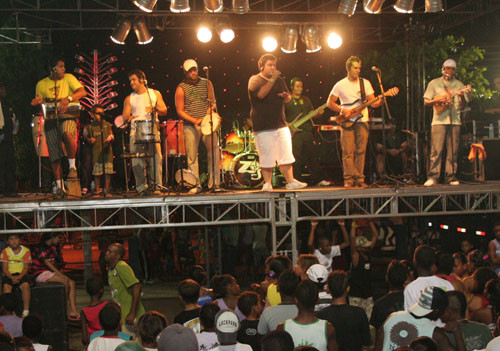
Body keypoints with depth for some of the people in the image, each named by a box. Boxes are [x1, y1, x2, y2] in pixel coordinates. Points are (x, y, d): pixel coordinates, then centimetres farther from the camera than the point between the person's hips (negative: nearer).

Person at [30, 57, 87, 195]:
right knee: (54, 156, -2)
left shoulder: (68, 78, 5)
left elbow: (82, 91, -9)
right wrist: (38, 102, -9)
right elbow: (40, 104, 17)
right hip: (50, 120, 3)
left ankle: (72, 166, -20)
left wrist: (68, 99, -26)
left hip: (67, 117, -2)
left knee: (67, 133, -37)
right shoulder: (42, 84, 11)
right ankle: (59, 186, 8)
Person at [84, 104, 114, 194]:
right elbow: (85, 136, 15)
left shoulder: (107, 125, 9)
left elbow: (111, 136, 13)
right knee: (97, 172, -1)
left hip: (107, 151, 1)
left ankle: (107, 189, 10)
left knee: (108, 171, -1)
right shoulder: (90, 127, 4)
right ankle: (97, 189, 9)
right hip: (96, 152, -1)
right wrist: (90, 140, -5)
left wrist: (110, 138, -9)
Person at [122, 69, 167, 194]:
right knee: (137, 159, -8)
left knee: (156, 157, -12)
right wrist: (128, 118, -14)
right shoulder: (129, 99, 17)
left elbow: (164, 111, 9)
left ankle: (157, 185, -10)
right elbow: (125, 116, 10)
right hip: (135, 130, 1)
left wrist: (155, 109, -12)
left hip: (152, 129, -1)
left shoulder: (155, 94, 15)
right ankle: (141, 186, -3)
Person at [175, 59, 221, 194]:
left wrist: (212, 107, -7)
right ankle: (196, 185, 6)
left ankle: (214, 183, 2)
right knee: (192, 155, -2)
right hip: (190, 126, -2)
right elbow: (180, 111, -1)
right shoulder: (181, 88, 0)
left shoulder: (207, 83, 9)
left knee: (214, 152, -5)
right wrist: (195, 120, -13)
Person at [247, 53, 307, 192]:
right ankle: (267, 184, 6)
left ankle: (291, 181, 5)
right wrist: (272, 79, -22)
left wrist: (286, 96, -4)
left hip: (280, 123, 5)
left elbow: (288, 98, 20)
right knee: (266, 157, -3)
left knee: (286, 154, 2)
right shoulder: (255, 80, -2)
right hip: (263, 127, -5)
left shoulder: (279, 80, 16)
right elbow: (261, 94, -20)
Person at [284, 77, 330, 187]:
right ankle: (296, 181, -1)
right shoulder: (287, 100, 4)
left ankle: (319, 179, 6)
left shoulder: (306, 100, 19)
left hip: (307, 131, 4)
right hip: (293, 132, -4)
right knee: (296, 158, -6)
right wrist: (286, 124, -14)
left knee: (312, 155, 4)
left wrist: (318, 113, -3)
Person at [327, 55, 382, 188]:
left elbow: (373, 102, 7)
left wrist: (380, 101, -16)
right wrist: (342, 110, -8)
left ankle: (359, 179, 3)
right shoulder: (340, 85, 4)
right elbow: (330, 103, 7)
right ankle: (349, 179, -4)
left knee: (361, 151, -1)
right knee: (348, 152, -7)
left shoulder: (365, 83, 11)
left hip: (362, 121, 2)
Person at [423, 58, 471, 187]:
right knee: (436, 150, -9)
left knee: (453, 151, 0)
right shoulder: (434, 83, 9)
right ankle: (432, 177, -10)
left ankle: (451, 176, 5)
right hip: (439, 120, -2)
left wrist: (462, 96, -9)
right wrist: (437, 100, -12)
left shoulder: (459, 84, 14)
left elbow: (463, 105, 11)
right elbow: (426, 102, 6)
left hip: (455, 121, 2)